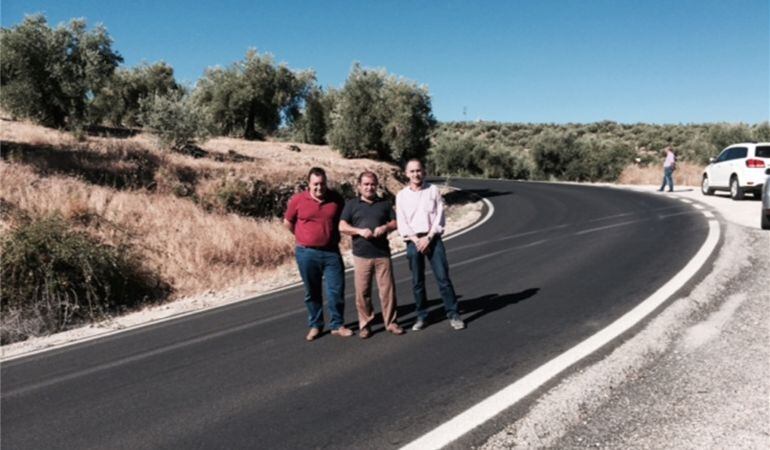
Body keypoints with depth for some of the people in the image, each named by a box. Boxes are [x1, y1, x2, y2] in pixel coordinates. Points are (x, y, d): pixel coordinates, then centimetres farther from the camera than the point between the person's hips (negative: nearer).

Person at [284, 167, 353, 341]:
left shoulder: (336, 198, -2)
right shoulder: (298, 200, -7)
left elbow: (342, 220, 16)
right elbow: (287, 222, 7)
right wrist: (304, 237, 11)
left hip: (331, 252, 1)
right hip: (307, 253, -1)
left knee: (336, 290, 2)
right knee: (312, 292, 10)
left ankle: (337, 325, 15)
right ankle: (315, 325, 24)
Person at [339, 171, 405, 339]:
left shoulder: (385, 203, 12)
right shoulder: (351, 204, 6)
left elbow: (395, 222, 11)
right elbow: (342, 226, 0)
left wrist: (385, 227, -11)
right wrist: (360, 231, -16)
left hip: (382, 253, 1)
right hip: (361, 255, -1)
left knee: (387, 289, 2)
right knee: (362, 291, 1)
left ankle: (390, 322, 13)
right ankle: (365, 324, 13)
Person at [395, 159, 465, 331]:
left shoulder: (433, 190, 4)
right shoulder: (401, 195, 5)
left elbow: (439, 216, -1)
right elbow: (401, 222, 1)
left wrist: (428, 237, -11)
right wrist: (417, 240, -10)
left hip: (433, 238, -1)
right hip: (414, 241, 1)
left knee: (443, 277, -4)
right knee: (417, 281, 5)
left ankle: (453, 314, 3)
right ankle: (422, 317, 15)